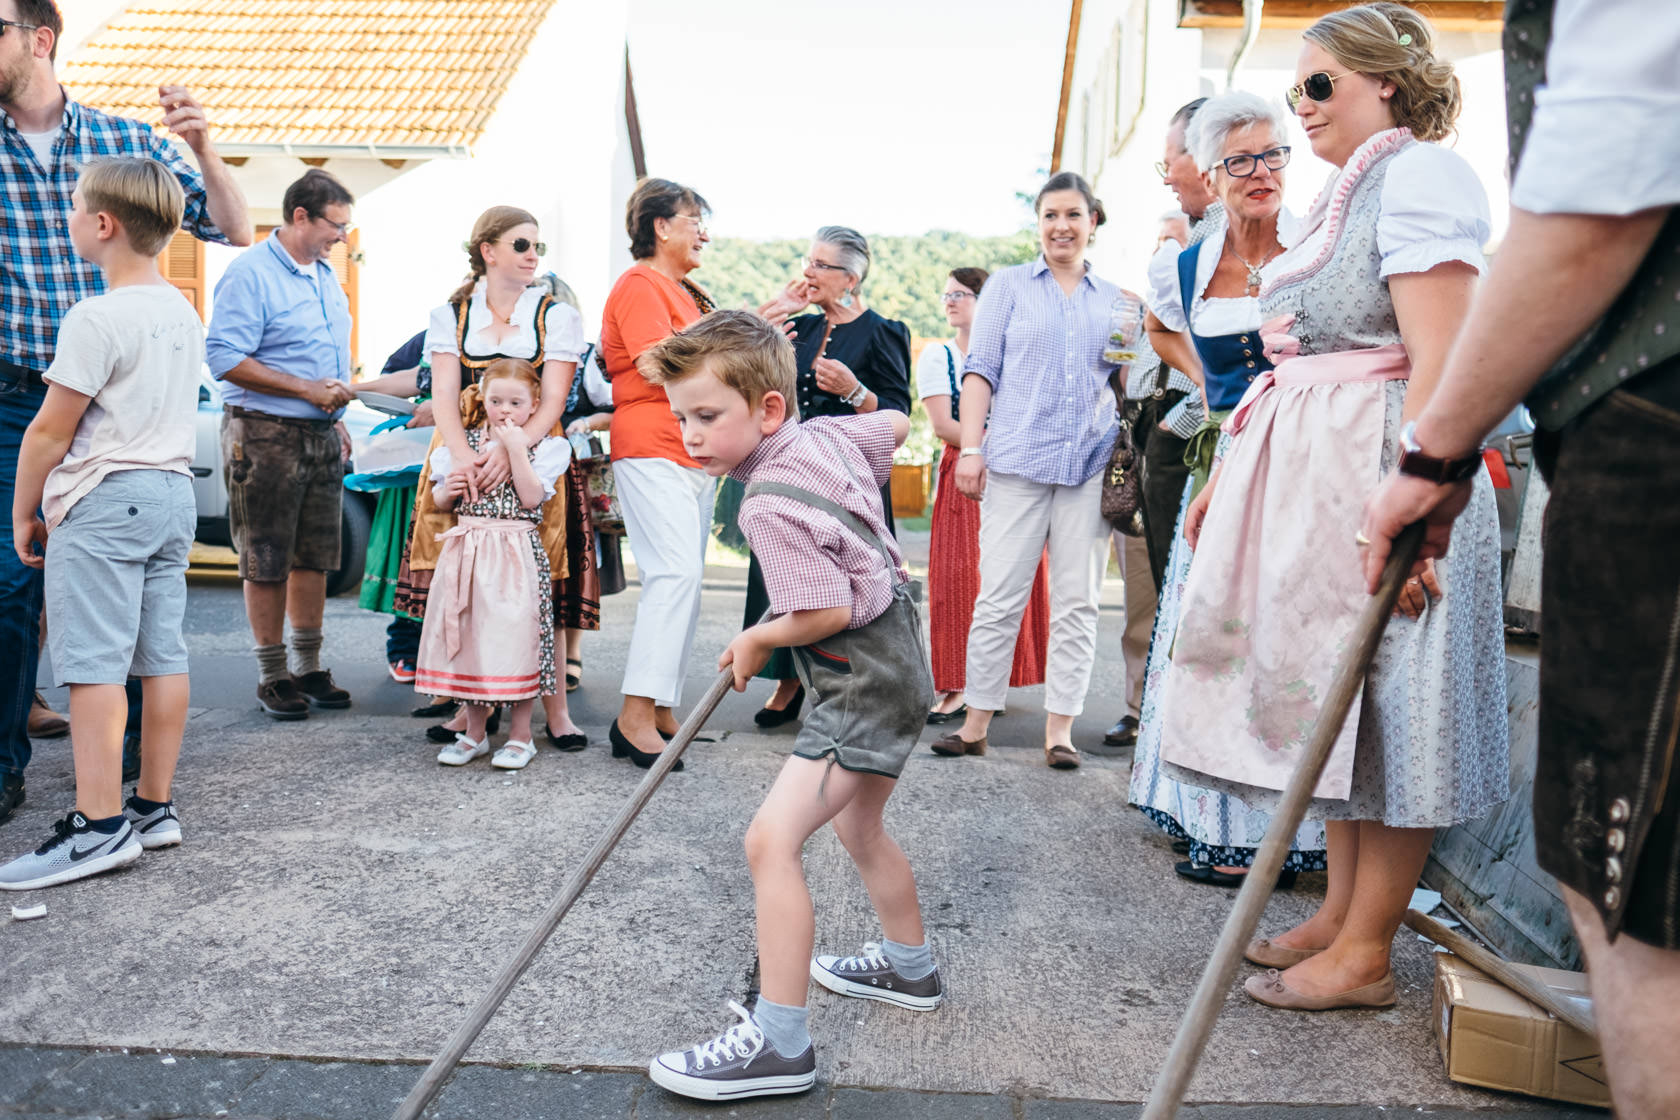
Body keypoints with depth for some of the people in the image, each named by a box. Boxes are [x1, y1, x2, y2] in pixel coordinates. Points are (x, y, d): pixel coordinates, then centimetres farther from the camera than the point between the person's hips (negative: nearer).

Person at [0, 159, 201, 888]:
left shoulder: (97, 318, -14)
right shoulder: (183, 313, 12)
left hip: (104, 501, -8)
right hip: (174, 494, 9)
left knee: (93, 661, -6)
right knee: (163, 655, 8)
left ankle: (100, 825, -4)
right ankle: (155, 807, 16)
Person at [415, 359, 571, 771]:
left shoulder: (544, 446, 1)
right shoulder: (464, 442, 11)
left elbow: (531, 497, -13)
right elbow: (440, 502, 15)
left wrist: (516, 447, -16)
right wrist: (448, 489, -6)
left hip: (515, 551, -4)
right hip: (466, 549, 4)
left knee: (514, 636, -4)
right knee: (469, 634, 8)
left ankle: (520, 736, 9)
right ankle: (474, 732, 22)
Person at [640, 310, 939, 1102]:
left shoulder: (769, 507, -24)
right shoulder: (824, 431, 0)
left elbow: (826, 612, -27)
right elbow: (893, 425, 19)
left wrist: (756, 641, -10)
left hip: (867, 680, -11)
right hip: (895, 659, 11)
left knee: (771, 838, -16)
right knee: (858, 827, 27)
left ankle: (779, 1044, -10)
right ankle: (910, 968, 47)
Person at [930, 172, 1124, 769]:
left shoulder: (1113, 299, 17)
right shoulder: (1009, 284, 11)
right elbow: (981, 370, 4)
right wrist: (971, 449, -5)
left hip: (1091, 464, 2)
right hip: (1017, 460, -2)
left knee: (1077, 602, 2)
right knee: (999, 596, -3)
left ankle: (1060, 726, 9)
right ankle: (977, 721, 6)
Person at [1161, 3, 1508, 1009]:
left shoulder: (1421, 174, -9)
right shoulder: (1342, 196, 20)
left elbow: (1438, 362, -20)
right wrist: (1230, 476, 19)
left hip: (1379, 473, -10)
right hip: (1310, 479, 10)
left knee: (1385, 701, -3)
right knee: (1332, 700, 12)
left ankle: (1365, 953, 7)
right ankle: (1341, 910, 24)